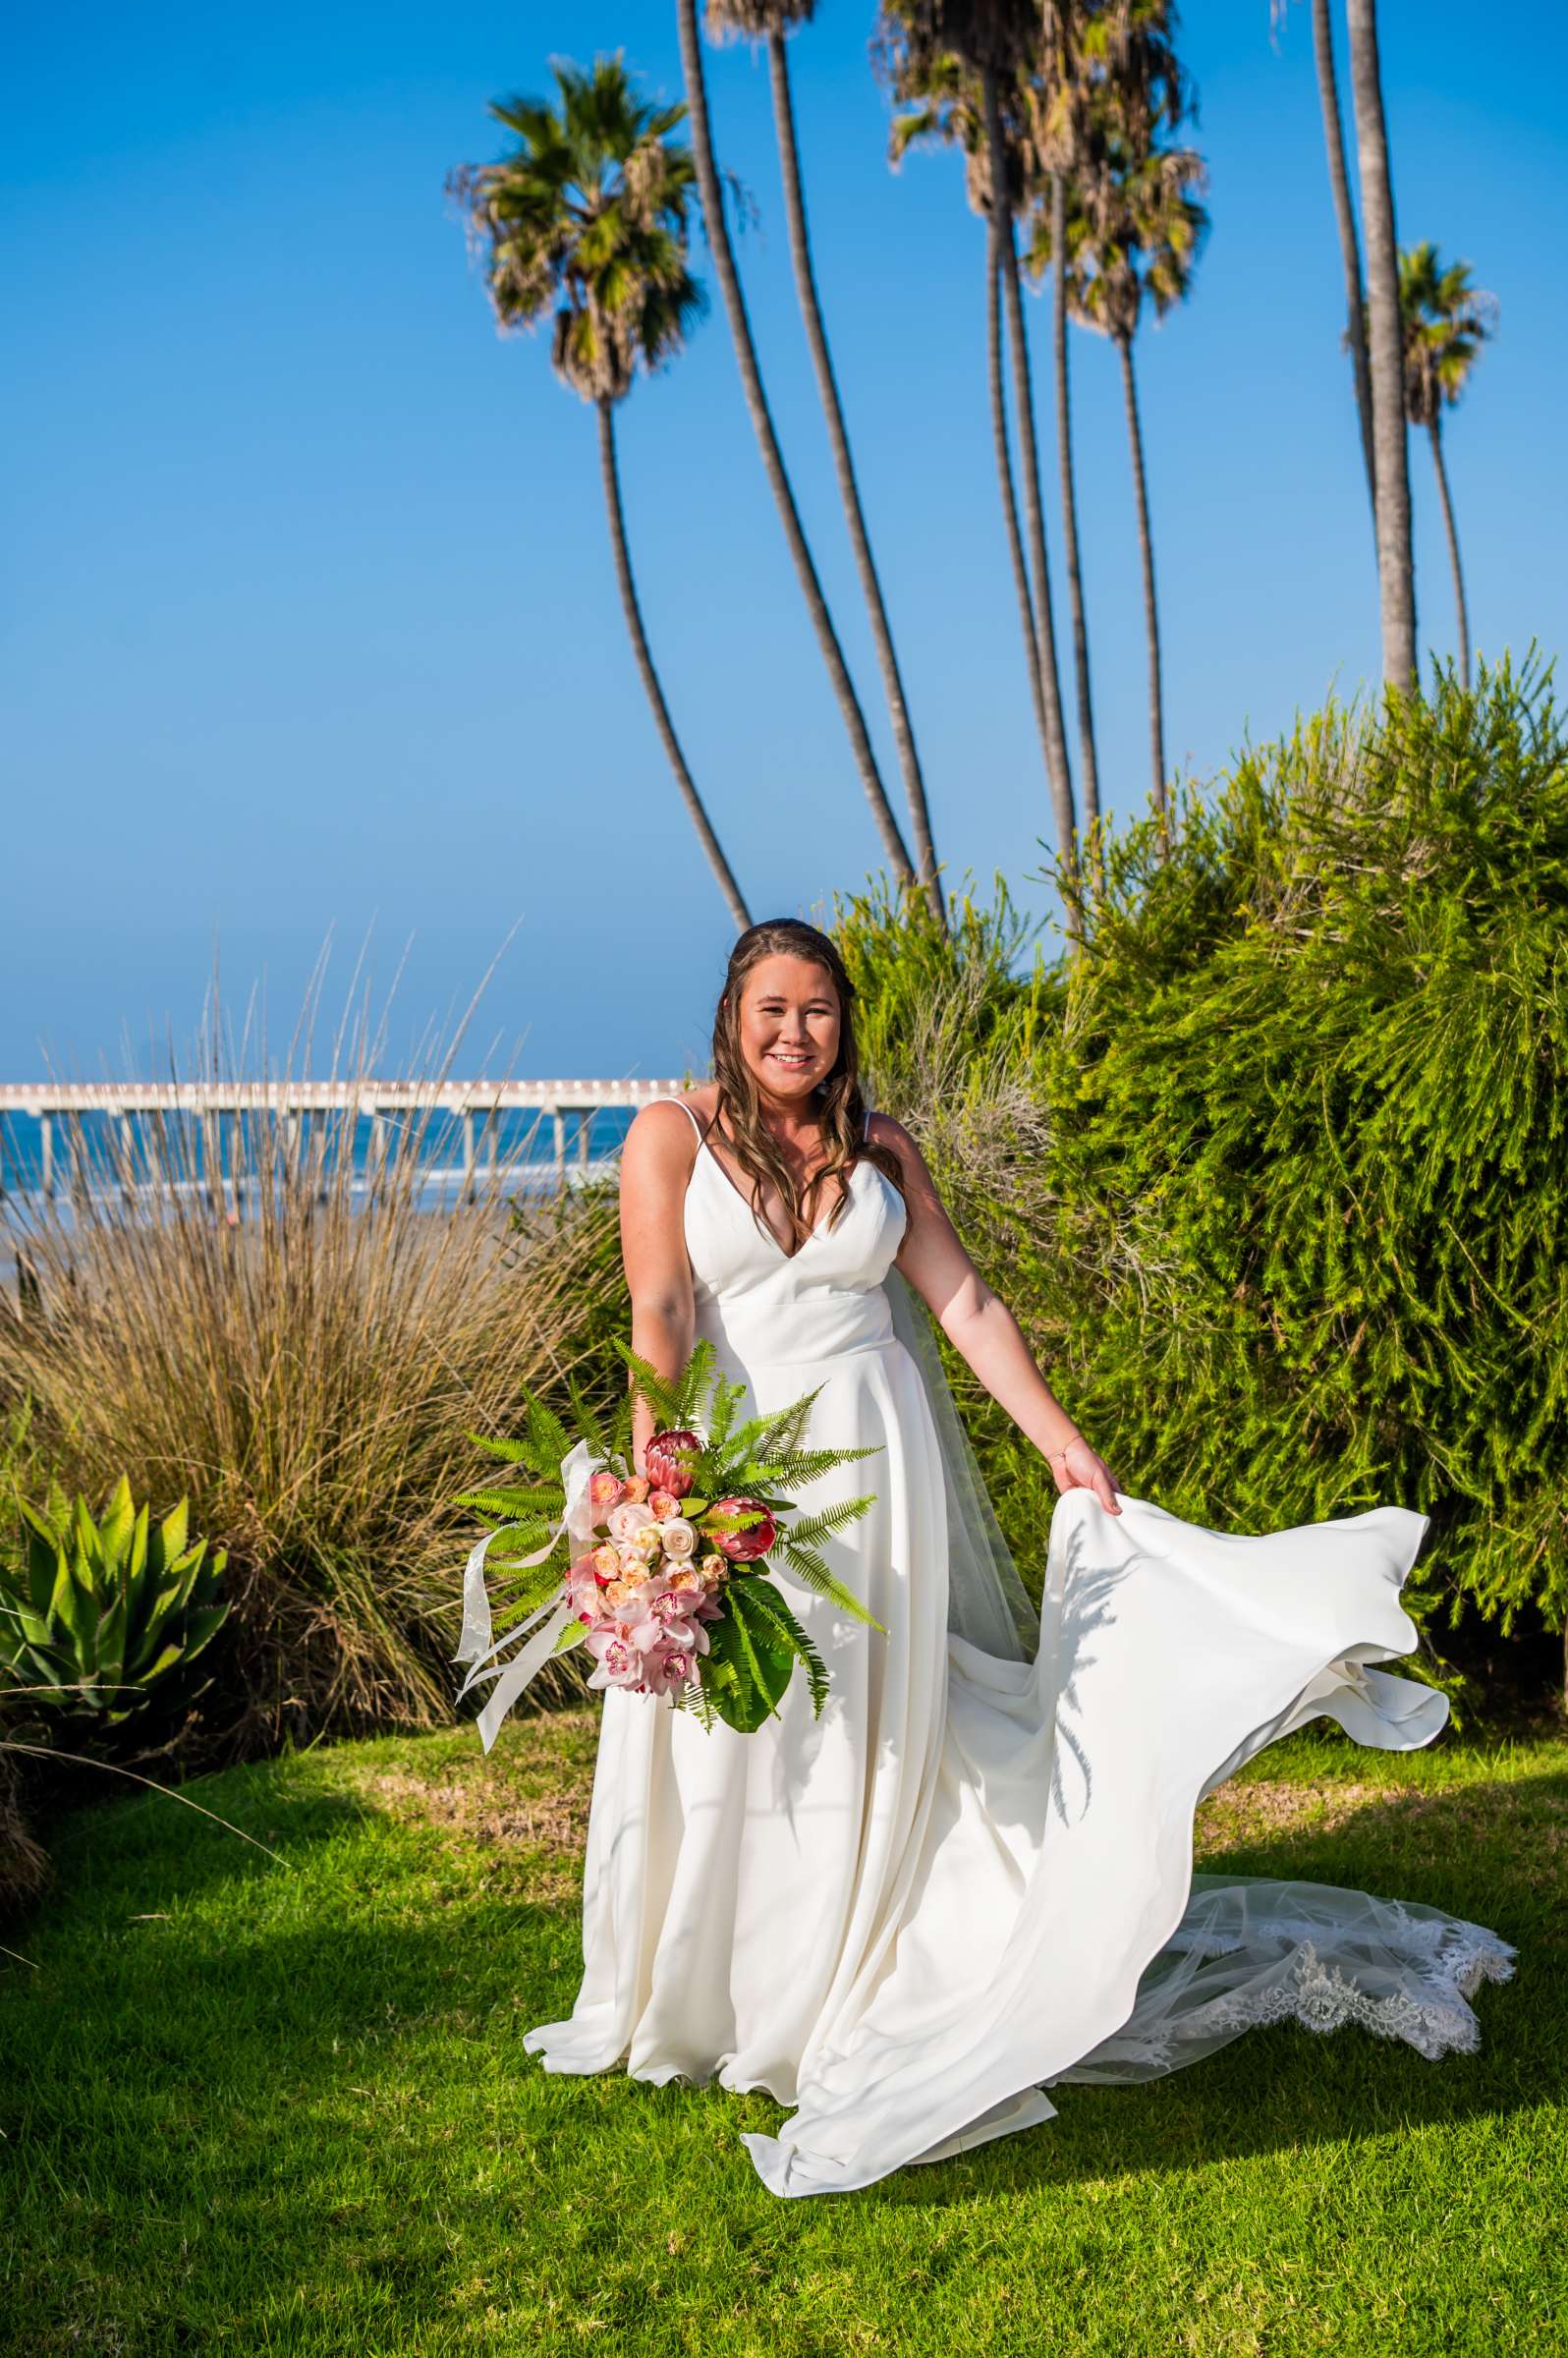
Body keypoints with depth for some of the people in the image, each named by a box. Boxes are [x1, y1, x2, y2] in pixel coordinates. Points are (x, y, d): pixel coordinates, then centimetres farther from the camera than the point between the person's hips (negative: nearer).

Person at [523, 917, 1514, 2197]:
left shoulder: (881, 1150, 7)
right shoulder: (673, 1135, -1)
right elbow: (659, 1311, -12)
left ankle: (851, 2004, 23)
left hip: (876, 1469, 2)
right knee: (723, 1747, 5)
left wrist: (1067, 1446, -1)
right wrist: (653, 1477, -24)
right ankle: (692, 2005, 26)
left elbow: (967, 1304, 5)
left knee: (879, 1745, 7)